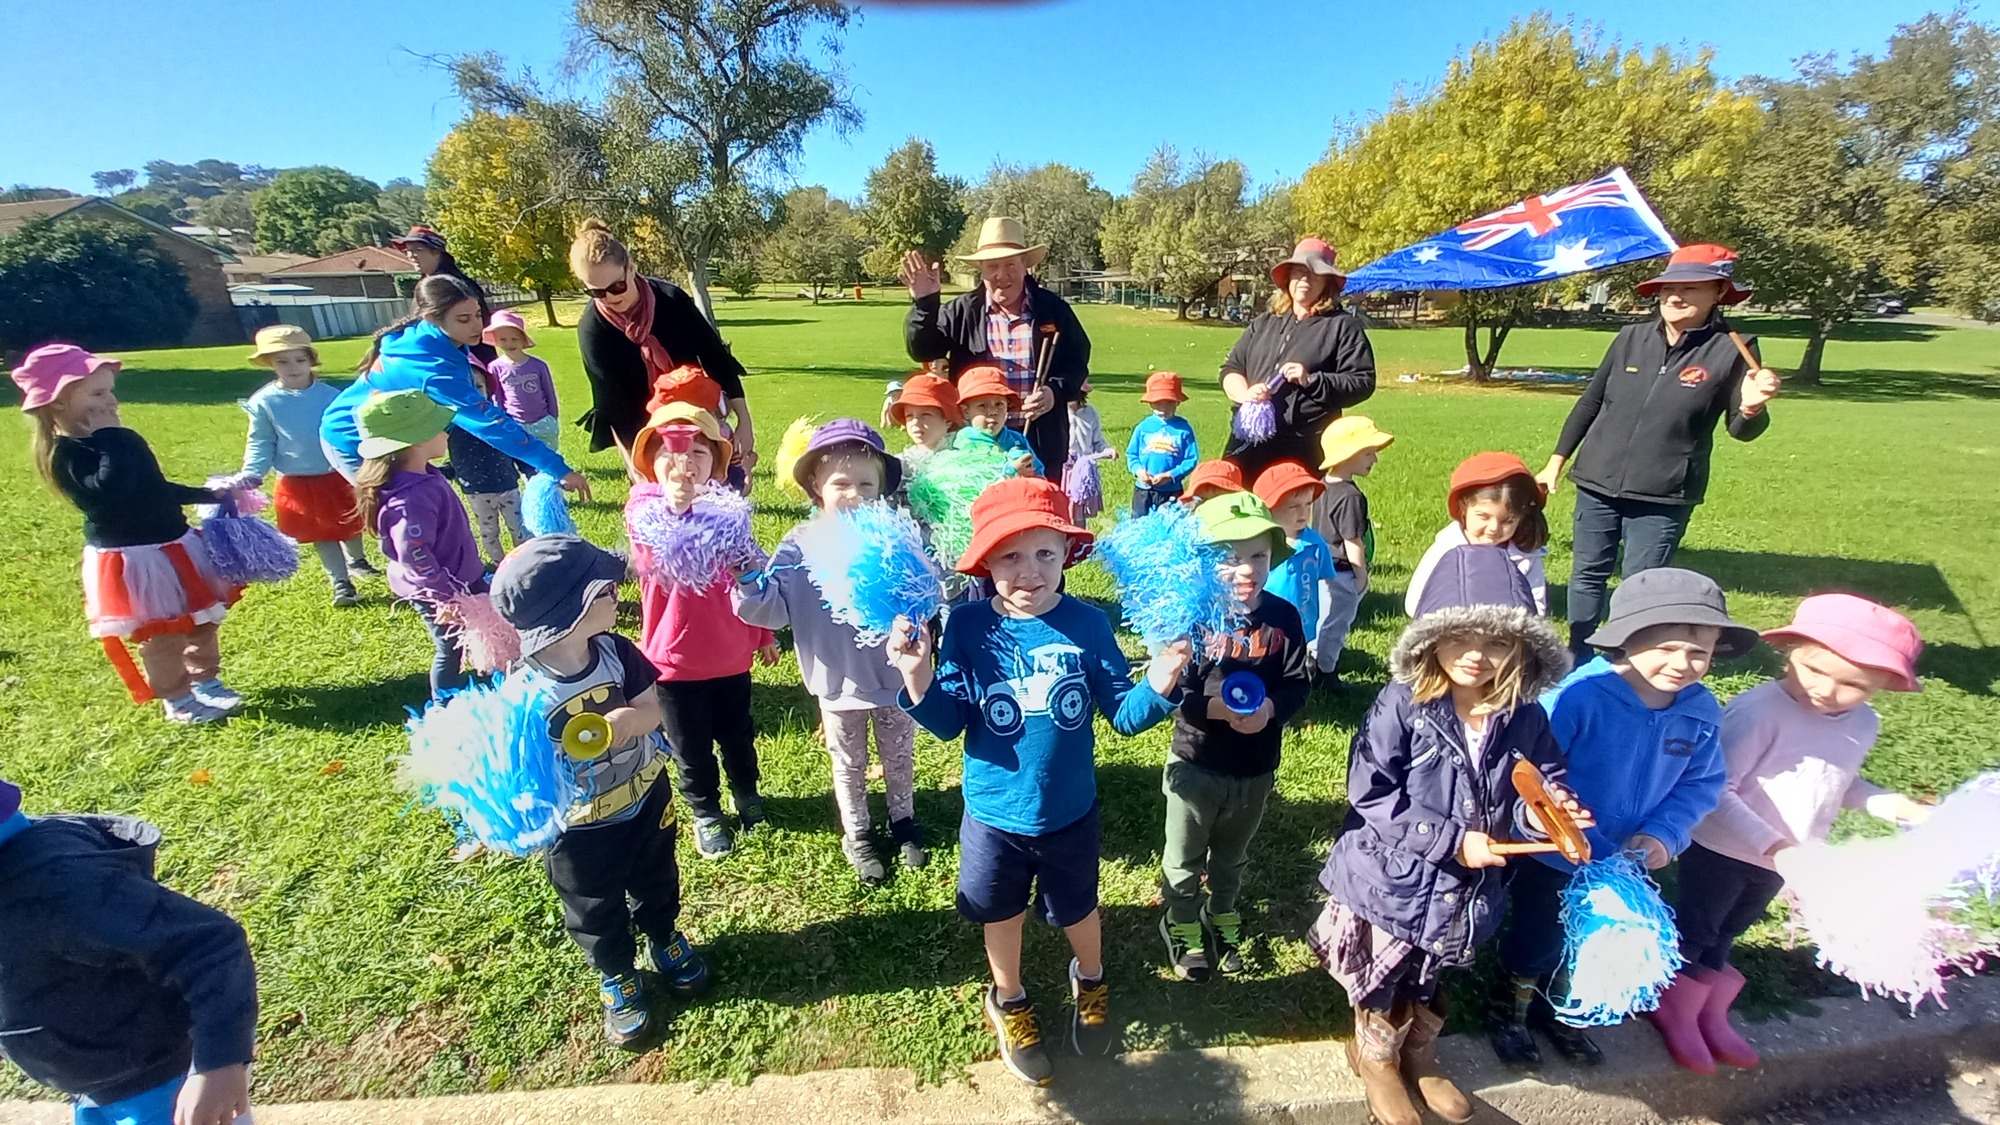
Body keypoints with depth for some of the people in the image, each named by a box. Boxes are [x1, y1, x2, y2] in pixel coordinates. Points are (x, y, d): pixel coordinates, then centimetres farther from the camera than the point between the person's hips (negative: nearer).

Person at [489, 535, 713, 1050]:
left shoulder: (616, 651, -18)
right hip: (580, 829, -3)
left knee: (657, 883, 28)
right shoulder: (525, 689, -29)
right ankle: (617, 978, 50)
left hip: (647, 801, 4)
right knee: (595, 912, 22)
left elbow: (650, 710, -17)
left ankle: (666, 939, 57)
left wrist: (611, 725, -36)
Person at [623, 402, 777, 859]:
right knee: (692, 749, 17)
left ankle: (747, 794, 49)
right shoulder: (645, 507, -16)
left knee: (738, 736, 22)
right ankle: (706, 813, 41)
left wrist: (764, 635, 12)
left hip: (732, 654, 3)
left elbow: (749, 574, 5)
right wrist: (676, 502, -56)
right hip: (676, 660, -2)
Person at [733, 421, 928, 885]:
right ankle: (857, 835, 46)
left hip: (895, 676, 1)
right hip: (839, 682, 0)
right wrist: (747, 583, -32)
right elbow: (772, 608, -15)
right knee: (849, 766, 22)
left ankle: (903, 822, 50)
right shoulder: (801, 545, -13)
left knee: (899, 758, 23)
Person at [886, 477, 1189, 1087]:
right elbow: (948, 723, -16)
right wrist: (917, 677, -33)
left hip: (1070, 813, 1)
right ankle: (1009, 1004, 54)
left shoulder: (1087, 623, -16)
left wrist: (1158, 685, -30)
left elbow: (1122, 715, -11)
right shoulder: (966, 625, -17)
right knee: (1001, 915, 24)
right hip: (993, 814, 0)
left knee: (1077, 909, 26)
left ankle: (1090, 984, 59)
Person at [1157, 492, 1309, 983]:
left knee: (1232, 856, 27)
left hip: (1256, 769, 4)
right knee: (1184, 857, 18)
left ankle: (1223, 918, 52)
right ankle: (1183, 926, 42)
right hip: (1196, 763, -3)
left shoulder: (1284, 617, -8)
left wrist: (1271, 708, -24)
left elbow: (1298, 683, -4)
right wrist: (1215, 707, -34)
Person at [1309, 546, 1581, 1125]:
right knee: (1386, 989, 20)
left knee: (1431, 987, 29)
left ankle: (1419, 1056, 57)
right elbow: (1370, 796, -23)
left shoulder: (1525, 720, -10)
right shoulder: (1401, 706, -23)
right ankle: (1376, 1057, 50)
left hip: (1465, 889, 4)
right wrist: (1452, 840, -25)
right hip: (1393, 881, -4)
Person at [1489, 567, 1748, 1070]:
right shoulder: (1579, 695, -31)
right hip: (1553, 856, -6)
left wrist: (1664, 834, -16)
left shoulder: (1701, 712, -11)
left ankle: (1557, 1012, 55)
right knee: (1535, 942, 16)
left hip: (1625, 863, 6)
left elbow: (1701, 783, -1)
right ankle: (1507, 1014, 43)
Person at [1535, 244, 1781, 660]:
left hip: (1663, 496, -3)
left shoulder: (1731, 349, -7)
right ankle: (1578, 662, 25)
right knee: (1587, 575, 11)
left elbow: (1740, 430, -2)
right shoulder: (1632, 337, 1)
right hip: (1597, 484, 3)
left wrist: (1750, 409, -26)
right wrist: (1556, 462, 9)